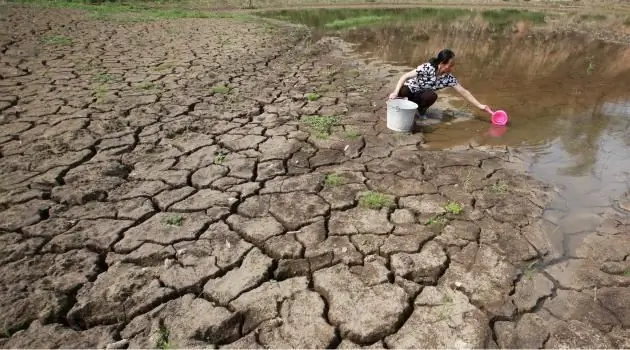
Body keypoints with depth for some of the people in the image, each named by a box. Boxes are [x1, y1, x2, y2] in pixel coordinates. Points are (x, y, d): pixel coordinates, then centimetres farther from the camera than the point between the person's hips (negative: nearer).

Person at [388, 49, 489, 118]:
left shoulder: (448, 78, -14)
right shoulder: (426, 68, -27)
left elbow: (464, 92, -10)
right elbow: (404, 77, -26)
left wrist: (479, 105, -12)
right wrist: (395, 93, -39)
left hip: (420, 96, 4)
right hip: (410, 90, -4)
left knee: (432, 96, -31)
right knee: (402, 91, -39)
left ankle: (420, 110, -1)